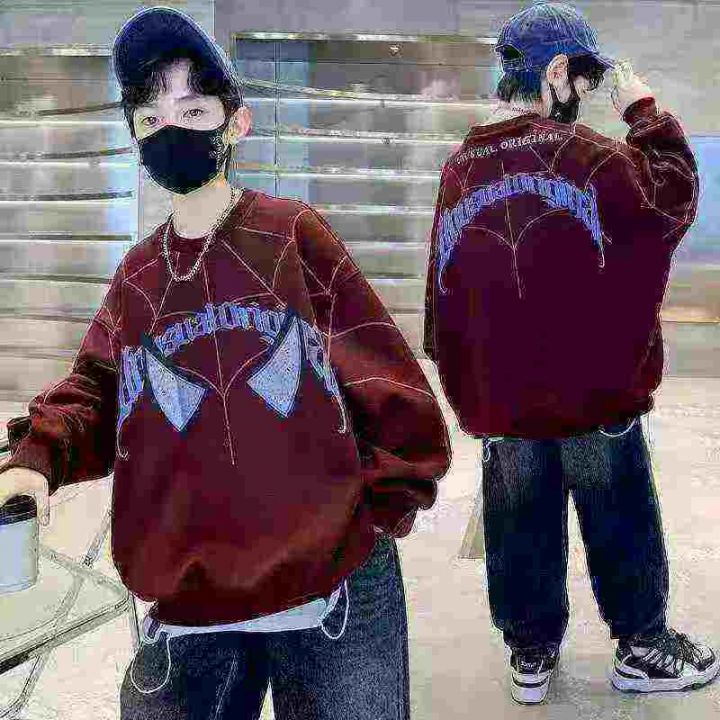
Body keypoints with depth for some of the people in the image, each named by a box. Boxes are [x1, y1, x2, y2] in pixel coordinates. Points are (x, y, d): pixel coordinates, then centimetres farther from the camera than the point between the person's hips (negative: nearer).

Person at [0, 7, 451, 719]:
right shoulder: (136, 276, 11)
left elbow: (381, 368, -3)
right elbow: (97, 390, 6)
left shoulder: (293, 233, -3)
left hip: (333, 581, -3)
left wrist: (390, 499, -3)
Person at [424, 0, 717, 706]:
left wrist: (459, 371, 17)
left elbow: (446, 284, 8)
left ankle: (530, 653, 26)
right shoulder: (586, 154, -13)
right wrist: (647, 116, 5)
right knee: (620, 521, 12)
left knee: (520, 524, 14)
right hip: (593, 384, -4)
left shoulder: (460, 167, 4)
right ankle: (641, 646, 26)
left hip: (499, 393, 5)